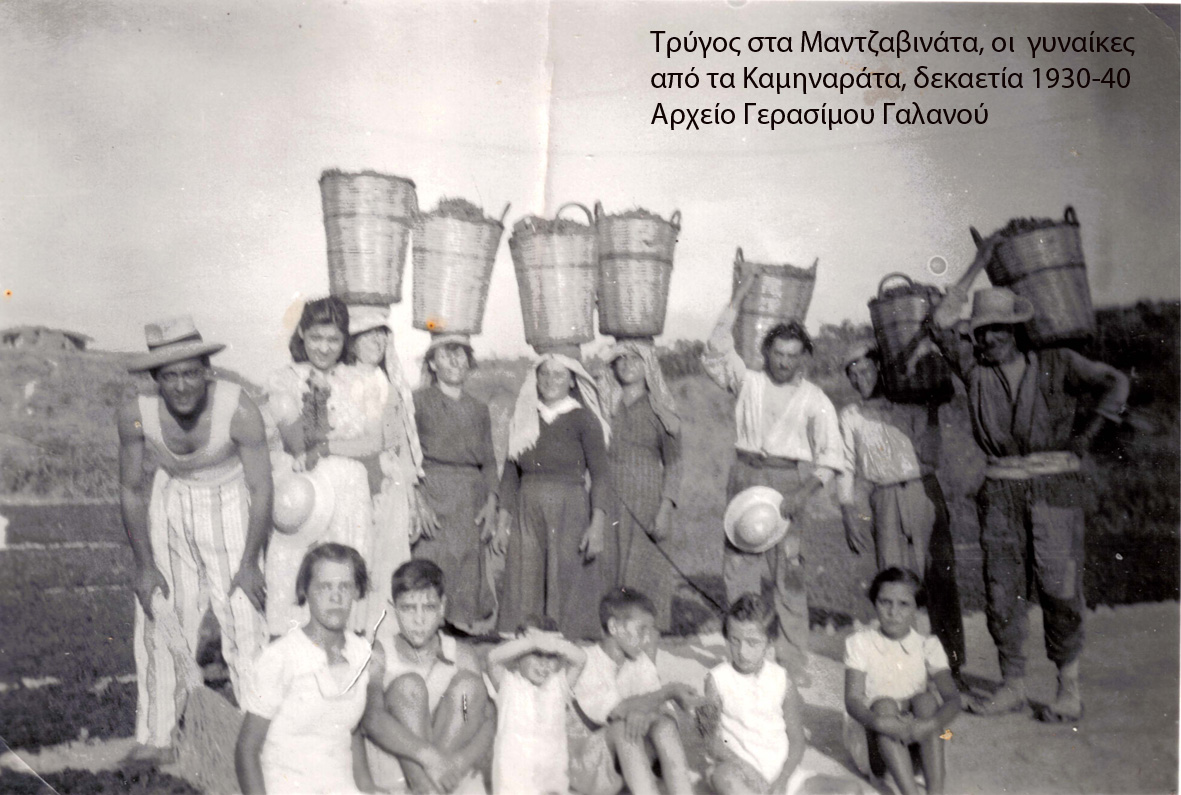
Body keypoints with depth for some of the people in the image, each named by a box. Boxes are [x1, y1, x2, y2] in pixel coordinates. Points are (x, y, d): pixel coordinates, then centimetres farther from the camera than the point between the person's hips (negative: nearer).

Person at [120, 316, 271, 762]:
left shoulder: (238, 410, -28)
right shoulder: (136, 415, -20)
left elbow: (261, 489, -17)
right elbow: (131, 488, -5)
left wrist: (250, 563, -15)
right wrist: (145, 565, -5)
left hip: (229, 503, -3)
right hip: (169, 502, 3)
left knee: (243, 616, -9)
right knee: (160, 618, 5)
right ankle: (156, 734, 19)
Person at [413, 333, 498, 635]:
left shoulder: (479, 409, 17)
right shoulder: (418, 400, 4)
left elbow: (489, 460, 15)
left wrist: (491, 503, 2)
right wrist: (420, 501, -13)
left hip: (471, 502, 4)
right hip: (432, 495, -4)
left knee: (469, 567, 0)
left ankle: (464, 626, 7)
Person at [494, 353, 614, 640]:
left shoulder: (583, 419, -1)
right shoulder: (522, 418, 11)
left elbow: (601, 474, -5)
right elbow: (510, 474, 13)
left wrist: (597, 524, -14)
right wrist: (502, 522, 8)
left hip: (570, 514, -3)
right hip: (527, 516, 4)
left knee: (569, 595, -2)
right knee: (523, 597, 2)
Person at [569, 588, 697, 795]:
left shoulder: (641, 661, 6)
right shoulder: (584, 663, -14)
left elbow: (658, 706, -7)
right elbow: (615, 710, -25)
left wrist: (643, 710, -31)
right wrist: (671, 691, -23)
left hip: (629, 761, 5)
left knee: (665, 723, -23)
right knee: (624, 727, -33)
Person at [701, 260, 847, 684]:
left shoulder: (815, 400, 3)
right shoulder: (749, 382, 9)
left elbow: (831, 456, -1)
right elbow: (716, 353, -2)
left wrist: (804, 493, -15)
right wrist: (739, 298, -3)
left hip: (789, 482, -2)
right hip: (745, 477, 2)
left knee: (788, 574, -4)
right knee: (739, 568, 3)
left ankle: (793, 663, 4)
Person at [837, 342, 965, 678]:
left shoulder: (909, 403, 11)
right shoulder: (850, 416, 12)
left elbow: (930, 457, 6)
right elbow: (844, 469, 11)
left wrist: (931, 413, -3)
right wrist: (850, 516, 3)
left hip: (924, 491, 0)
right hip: (886, 501, 0)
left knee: (940, 574, -3)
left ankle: (950, 660, 5)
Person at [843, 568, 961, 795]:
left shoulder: (928, 645, 1)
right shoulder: (859, 643, -2)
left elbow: (952, 698, -12)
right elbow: (852, 700, -12)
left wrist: (929, 725, -33)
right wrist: (879, 722, -34)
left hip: (918, 745, 1)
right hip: (876, 745, -1)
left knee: (925, 699, -23)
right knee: (884, 704, -28)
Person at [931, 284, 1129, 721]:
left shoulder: (1056, 364, 2)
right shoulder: (974, 367, 7)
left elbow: (1114, 383, -4)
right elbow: (942, 324, -2)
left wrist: (1085, 435, -7)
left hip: (1054, 488, -3)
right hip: (1000, 492, 3)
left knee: (1059, 587, -5)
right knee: (1000, 589, 4)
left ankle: (1069, 686, 10)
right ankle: (1012, 685, 15)